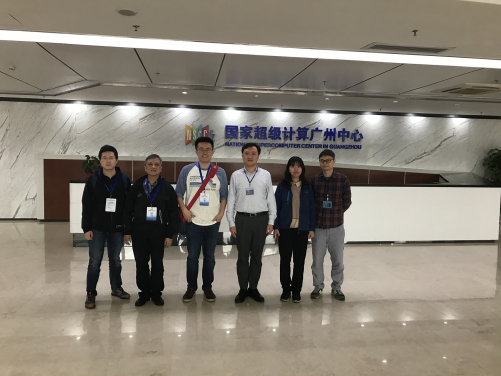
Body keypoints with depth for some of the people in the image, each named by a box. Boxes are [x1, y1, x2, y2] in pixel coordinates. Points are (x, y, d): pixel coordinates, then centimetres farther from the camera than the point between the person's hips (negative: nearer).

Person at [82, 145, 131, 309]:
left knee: (115, 260, 14)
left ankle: (116, 288, 31)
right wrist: (86, 228, -5)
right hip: (97, 228, -1)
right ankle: (91, 294, 14)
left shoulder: (124, 180, -1)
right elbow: (86, 206, -2)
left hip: (117, 228, 1)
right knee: (95, 261, 3)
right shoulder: (93, 180, -2)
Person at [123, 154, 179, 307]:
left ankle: (156, 293, 23)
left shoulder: (167, 188, 0)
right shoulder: (136, 187, 3)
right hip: (139, 231, 1)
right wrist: (127, 231, 0)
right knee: (141, 263, 8)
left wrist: (170, 235, -5)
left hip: (158, 232, -1)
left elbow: (173, 214, 0)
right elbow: (128, 211, 4)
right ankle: (144, 293, 22)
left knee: (157, 264, 8)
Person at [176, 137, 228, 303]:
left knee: (209, 257, 9)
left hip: (213, 222, 1)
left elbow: (224, 195, 8)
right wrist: (184, 209, -8)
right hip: (193, 221, -1)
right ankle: (191, 287, 21)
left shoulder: (220, 172, 4)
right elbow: (179, 192, 5)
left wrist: (221, 212, -4)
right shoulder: (187, 170, 1)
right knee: (192, 256, 7)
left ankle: (207, 287, 23)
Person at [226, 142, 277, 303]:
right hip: (242, 219, 0)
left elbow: (271, 199, 6)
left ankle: (253, 288, 21)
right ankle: (243, 289, 17)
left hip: (261, 219, 1)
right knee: (243, 256, 5)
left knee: (257, 256, 9)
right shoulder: (236, 175, 5)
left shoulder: (266, 175, 6)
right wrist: (231, 223, 0)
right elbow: (231, 200, 5)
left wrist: (271, 222, 0)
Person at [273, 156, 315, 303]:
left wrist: (312, 228, 1)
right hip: (285, 228, -1)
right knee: (285, 259, 4)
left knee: (299, 260, 6)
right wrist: (275, 227, -5)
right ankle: (286, 289, 17)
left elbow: (312, 208, 6)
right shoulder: (282, 186, 2)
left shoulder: (307, 187, 6)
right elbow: (276, 207, 1)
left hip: (302, 229, 1)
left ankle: (296, 290, 18)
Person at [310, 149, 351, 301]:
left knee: (337, 260, 8)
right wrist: (318, 215, 5)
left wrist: (336, 214, 7)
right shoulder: (314, 180, -1)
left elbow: (347, 201, 7)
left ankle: (336, 287, 25)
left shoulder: (343, 180, -2)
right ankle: (318, 287, 24)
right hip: (318, 227, 0)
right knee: (317, 259, 7)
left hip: (336, 227, 0)